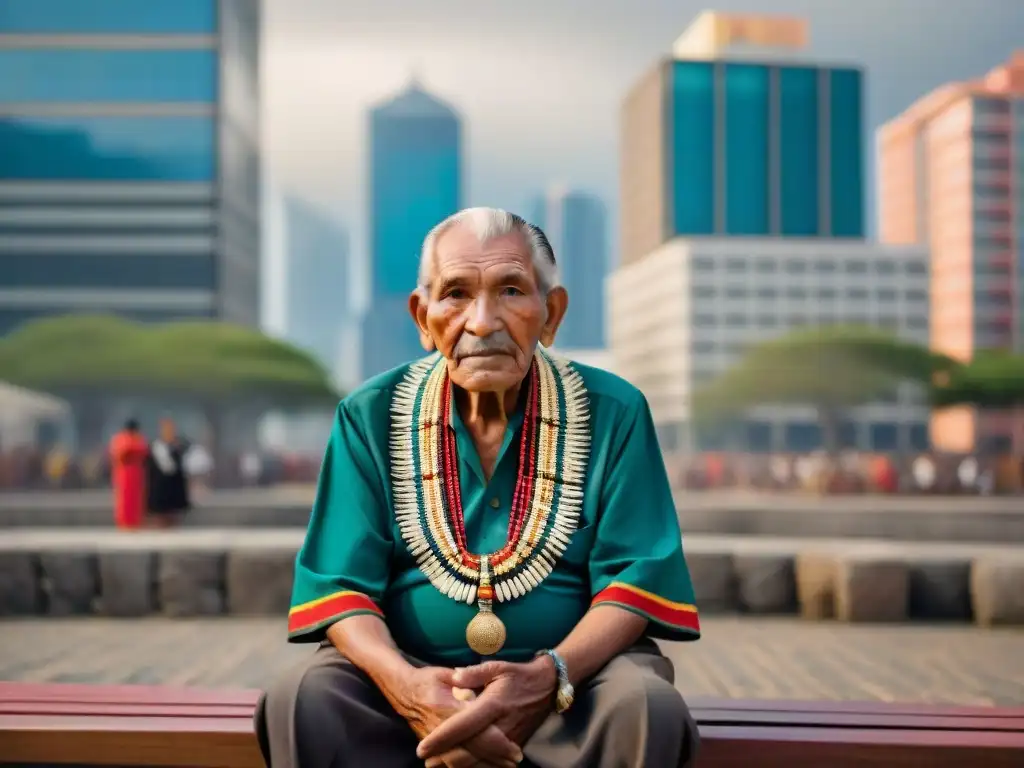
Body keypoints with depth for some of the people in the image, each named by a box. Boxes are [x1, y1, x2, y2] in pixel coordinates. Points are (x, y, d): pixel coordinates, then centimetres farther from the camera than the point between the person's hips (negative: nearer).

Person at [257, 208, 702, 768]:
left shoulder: (613, 413, -1)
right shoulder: (371, 416, 1)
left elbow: (633, 579, -7)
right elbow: (343, 586, -5)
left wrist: (545, 679, -26)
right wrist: (404, 684, -26)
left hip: (576, 667, 0)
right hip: (409, 668, 1)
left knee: (647, 707, -31)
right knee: (301, 700, -27)